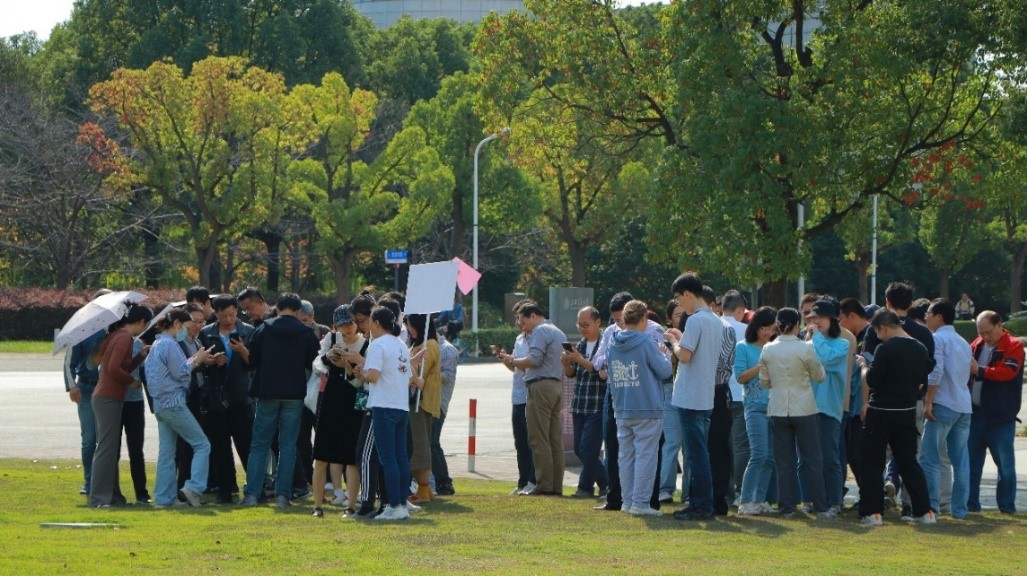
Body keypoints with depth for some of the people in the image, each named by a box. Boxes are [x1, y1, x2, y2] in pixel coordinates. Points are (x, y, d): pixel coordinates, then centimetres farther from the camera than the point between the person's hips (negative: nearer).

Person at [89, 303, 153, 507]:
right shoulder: (125, 338, -13)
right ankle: (98, 498, -9)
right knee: (106, 448, -9)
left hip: (105, 397, 10)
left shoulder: (116, 335, 15)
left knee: (111, 448, 14)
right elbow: (114, 368, -22)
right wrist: (132, 381, -9)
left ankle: (112, 494, 19)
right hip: (109, 398, -10)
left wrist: (141, 355, 10)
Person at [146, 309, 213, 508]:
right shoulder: (170, 345, -12)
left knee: (166, 451, 9)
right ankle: (193, 487, -16)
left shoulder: (157, 345, 18)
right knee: (202, 445, -5)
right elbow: (181, 373, -16)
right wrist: (197, 359, -3)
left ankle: (164, 497, 7)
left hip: (160, 404, 10)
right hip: (174, 403, -10)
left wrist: (195, 360, 12)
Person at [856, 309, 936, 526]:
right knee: (909, 461, 13)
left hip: (881, 412, -6)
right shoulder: (920, 349, 5)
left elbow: (871, 380, -15)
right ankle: (925, 511, 8)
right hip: (908, 411, 6)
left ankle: (872, 512, 1)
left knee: (872, 462, 3)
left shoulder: (885, 349, -16)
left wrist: (863, 365, 2)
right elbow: (923, 379, 14)